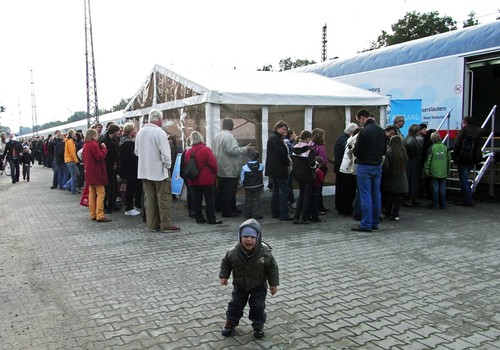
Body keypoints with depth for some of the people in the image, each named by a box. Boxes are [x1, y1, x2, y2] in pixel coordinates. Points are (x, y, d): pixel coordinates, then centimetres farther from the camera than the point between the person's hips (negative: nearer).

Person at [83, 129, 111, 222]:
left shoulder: (85, 145, 13)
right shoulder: (93, 144, -15)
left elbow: (84, 159, 17)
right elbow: (100, 157, -21)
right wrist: (104, 148, -10)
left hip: (89, 173, 10)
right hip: (96, 172, -10)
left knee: (92, 193, 13)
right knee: (100, 193, -7)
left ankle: (93, 214, 17)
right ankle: (100, 215, -10)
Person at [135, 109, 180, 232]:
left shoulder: (140, 132, 7)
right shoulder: (159, 132, -15)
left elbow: (137, 151, 15)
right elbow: (165, 153, -17)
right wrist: (167, 165, -3)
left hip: (144, 171, 7)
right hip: (159, 171, -7)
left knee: (149, 198, 10)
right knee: (164, 198, 1)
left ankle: (152, 224, 15)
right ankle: (166, 225, 4)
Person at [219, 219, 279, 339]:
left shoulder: (265, 253, -28)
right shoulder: (233, 252, -25)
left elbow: (272, 267, -14)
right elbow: (225, 263, -4)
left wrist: (273, 284, -10)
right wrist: (224, 276, -9)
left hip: (259, 286, -1)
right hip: (240, 285, 2)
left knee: (258, 306, 6)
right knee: (235, 304, 11)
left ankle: (258, 326, 28)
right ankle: (230, 323, 32)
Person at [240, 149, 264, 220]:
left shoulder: (244, 168, -16)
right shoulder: (261, 166, -10)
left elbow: (242, 180, -8)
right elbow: (262, 177, 5)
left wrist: (242, 184, 11)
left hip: (248, 187, -1)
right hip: (258, 186, 1)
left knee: (248, 200, 14)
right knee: (256, 200, 9)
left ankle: (247, 214, 21)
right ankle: (256, 214, 7)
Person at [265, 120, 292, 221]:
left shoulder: (274, 138, 19)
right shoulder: (275, 138, -14)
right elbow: (281, 153, -21)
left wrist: (287, 160, 3)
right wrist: (288, 161, -6)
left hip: (273, 170, 11)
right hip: (279, 170, -11)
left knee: (276, 190, 15)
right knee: (283, 191, -8)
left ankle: (275, 213, 21)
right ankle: (283, 215, -7)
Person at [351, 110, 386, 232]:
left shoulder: (364, 131, -17)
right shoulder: (381, 130, 8)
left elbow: (357, 151, -16)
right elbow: (384, 149, 15)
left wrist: (354, 151, 5)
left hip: (365, 167, -7)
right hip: (378, 166, 8)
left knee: (365, 195, -3)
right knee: (376, 194, 12)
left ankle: (366, 224, -1)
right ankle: (375, 222, 20)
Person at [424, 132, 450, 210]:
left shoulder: (431, 148, -8)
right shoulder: (445, 148, 3)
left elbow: (428, 161, -7)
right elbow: (449, 160, 10)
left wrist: (427, 171, 1)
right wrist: (448, 171, 19)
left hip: (434, 173, -3)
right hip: (443, 173, 3)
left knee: (435, 188, 3)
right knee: (442, 189, 9)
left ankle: (435, 204, 8)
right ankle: (443, 205, 15)